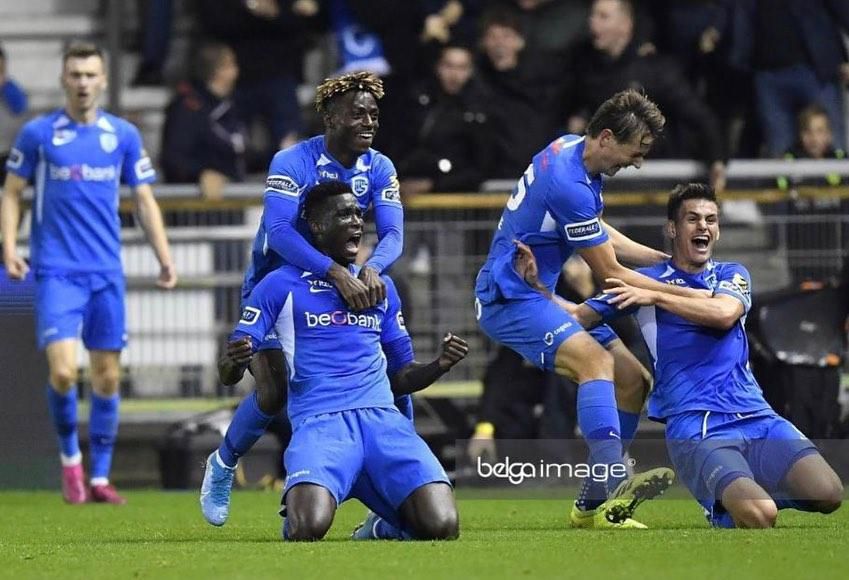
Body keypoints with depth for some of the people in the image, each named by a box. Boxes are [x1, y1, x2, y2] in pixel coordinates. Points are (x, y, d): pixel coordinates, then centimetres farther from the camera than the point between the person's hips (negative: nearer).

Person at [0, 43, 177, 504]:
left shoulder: (123, 136, 6)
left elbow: (144, 198, 11)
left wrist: (164, 256, 3)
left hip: (106, 274, 3)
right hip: (56, 272, -3)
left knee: (107, 377, 3)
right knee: (63, 371, -15)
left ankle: (100, 476, 13)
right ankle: (69, 456, 9)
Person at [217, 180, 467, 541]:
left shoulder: (381, 287, 23)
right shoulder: (281, 285, 9)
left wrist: (439, 366, 4)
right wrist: (236, 360, -18)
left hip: (382, 419, 3)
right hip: (320, 422, -3)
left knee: (441, 526, -21)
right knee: (308, 529, -32)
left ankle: (383, 527, 15)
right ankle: (294, 511, 9)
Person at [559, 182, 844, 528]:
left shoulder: (732, 276, 17)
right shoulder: (644, 281, 12)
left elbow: (724, 313, -7)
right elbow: (578, 318, 12)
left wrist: (655, 296, -9)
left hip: (756, 417, 4)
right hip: (695, 428, -4)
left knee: (828, 494, -18)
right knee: (759, 516, -30)